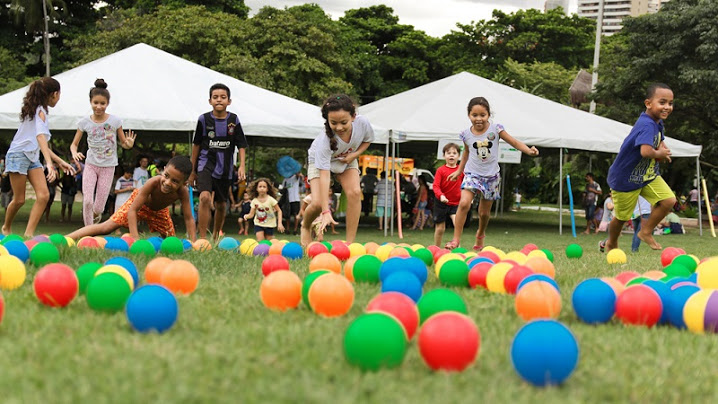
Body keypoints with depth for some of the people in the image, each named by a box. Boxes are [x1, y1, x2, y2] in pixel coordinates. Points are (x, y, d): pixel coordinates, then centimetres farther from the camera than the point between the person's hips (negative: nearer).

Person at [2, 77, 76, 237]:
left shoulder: (37, 110, 13)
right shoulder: (40, 112, -15)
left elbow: (42, 144, 19)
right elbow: (40, 136, -30)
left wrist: (60, 162, 19)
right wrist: (49, 163, -41)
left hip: (32, 157, 9)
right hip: (18, 155, -9)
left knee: (43, 195, -9)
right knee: (19, 200, 0)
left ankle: (28, 234, -12)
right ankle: (6, 228, 26)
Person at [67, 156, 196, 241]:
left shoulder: (182, 192, -37)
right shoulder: (153, 183, -44)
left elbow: (189, 219, -27)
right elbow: (132, 210, -40)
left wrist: (193, 243, -36)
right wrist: (135, 238, -47)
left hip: (159, 210, 4)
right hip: (139, 201, -4)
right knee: (105, 228, -15)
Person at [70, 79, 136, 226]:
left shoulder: (115, 121, -6)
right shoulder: (85, 122, -4)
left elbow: (123, 143, 3)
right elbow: (74, 144, 3)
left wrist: (129, 144, -21)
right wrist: (75, 153, -20)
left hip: (108, 166, 0)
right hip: (91, 165, 0)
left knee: (98, 208, 2)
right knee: (87, 201, -15)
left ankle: (96, 215, 40)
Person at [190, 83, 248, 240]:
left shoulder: (233, 120, 0)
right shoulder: (204, 119, -4)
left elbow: (241, 145, 6)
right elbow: (196, 144, 5)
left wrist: (242, 166, -8)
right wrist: (193, 170, 8)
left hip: (225, 168, 3)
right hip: (206, 164, -3)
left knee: (221, 205, 13)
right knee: (205, 197, -24)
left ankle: (216, 236, 35)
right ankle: (202, 238, -21)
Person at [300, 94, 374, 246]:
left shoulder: (362, 123, -33)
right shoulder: (325, 141, -43)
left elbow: (368, 140, -5)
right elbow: (324, 175, -44)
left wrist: (354, 154, -25)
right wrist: (326, 212, -49)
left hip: (348, 160, 3)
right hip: (320, 161, -3)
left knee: (355, 192, -22)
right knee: (318, 203, -17)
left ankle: (350, 242, -15)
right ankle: (305, 226, 20)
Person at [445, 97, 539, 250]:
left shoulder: (495, 129, -9)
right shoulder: (467, 134, -4)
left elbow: (514, 142, -6)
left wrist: (529, 150, -23)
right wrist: (459, 170, 21)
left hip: (491, 176, 0)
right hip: (472, 173, 0)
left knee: (484, 212, 10)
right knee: (464, 203, -23)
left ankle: (480, 234, 41)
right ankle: (456, 239, -16)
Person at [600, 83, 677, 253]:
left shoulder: (658, 122, 0)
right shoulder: (647, 125, -30)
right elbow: (646, 151, -47)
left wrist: (662, 148, -2)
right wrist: (659, 154, -25)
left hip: (649, 175, 8)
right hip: (626, 179, -8)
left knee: (669, 200, -10)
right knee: (621, 216, 9)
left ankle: (646, 232, 11)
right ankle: (611, 244, 38)